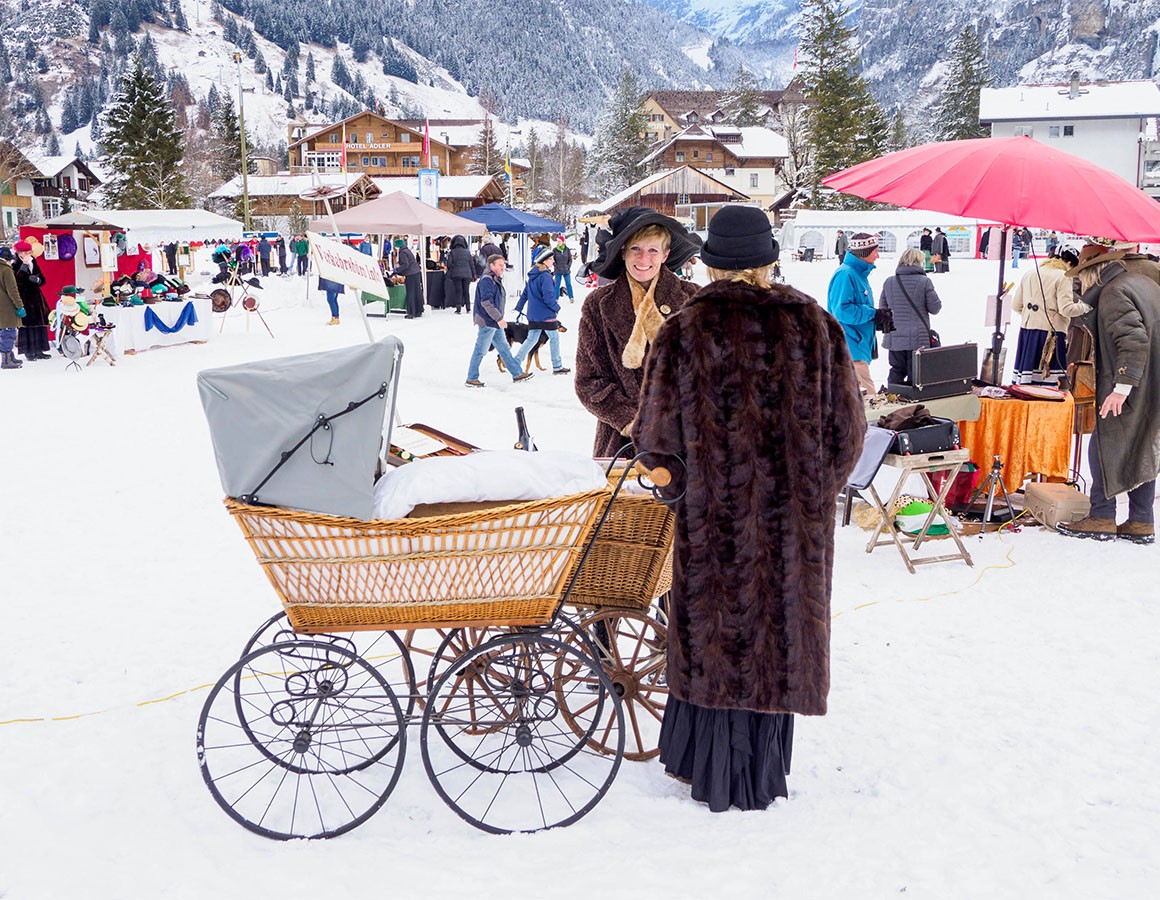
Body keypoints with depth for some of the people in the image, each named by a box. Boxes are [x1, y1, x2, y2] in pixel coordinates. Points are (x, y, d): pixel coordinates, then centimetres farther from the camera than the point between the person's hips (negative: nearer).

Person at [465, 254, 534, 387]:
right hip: (486, 322, -10)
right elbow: (486, 302, -24)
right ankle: (471, 379, 6)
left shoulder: (497, 280, 15)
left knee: (504, 349, 14)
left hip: (495, 322, 10)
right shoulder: (486, 280, -16)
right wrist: (499, 318, -23)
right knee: (480, 351, -3)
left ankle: (517, 373, 20)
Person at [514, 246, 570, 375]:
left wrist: (518, 308, 21)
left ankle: (515, 363, 3)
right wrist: (557, 308, -5)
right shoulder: (546, 276, -18)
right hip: (546, 315, -8)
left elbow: (525, 293, 16)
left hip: (532, 315, 8)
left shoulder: (532, 275, 10)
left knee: (531, 340, 11)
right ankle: (557, 367, 14)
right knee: (554, 339, 6)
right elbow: (548, 297, -22)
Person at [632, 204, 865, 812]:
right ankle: (762, 774, 27)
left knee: (714, 632, 12)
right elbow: (847, 426, 3)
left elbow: (656, 432, -5)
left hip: (712, 513, -2)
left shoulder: (684, 329, -9)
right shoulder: (813, 323, -2)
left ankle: (709, 770, 26)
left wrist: (679, 480, 14)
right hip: (795, 516, 2)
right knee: (778, 630, 14)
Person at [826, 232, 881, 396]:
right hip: (850, 347, -11)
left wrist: (879, 318, 9)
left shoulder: (860, 273, 17)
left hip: (860, 345, 11)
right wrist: (873, 314, -17)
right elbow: (841, 310, -24)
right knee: (867, 395, -15)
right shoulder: (845, 275, -16)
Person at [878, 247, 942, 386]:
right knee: (915, 374, 3)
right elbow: (934, 308, -6)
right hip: (918, 338, -3)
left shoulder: (889, 282, 0)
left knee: (896, 371, 14)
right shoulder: (924, 281, -9)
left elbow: (882, 307, 8)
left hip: (894, 338, 3)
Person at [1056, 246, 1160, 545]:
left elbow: (1134, 339, -25)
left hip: (1132, 390, -9)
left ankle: (1101, 518, 5)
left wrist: (1122, 386, -25)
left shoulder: (1113, 292, -14)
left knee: (1104, 449, 1)